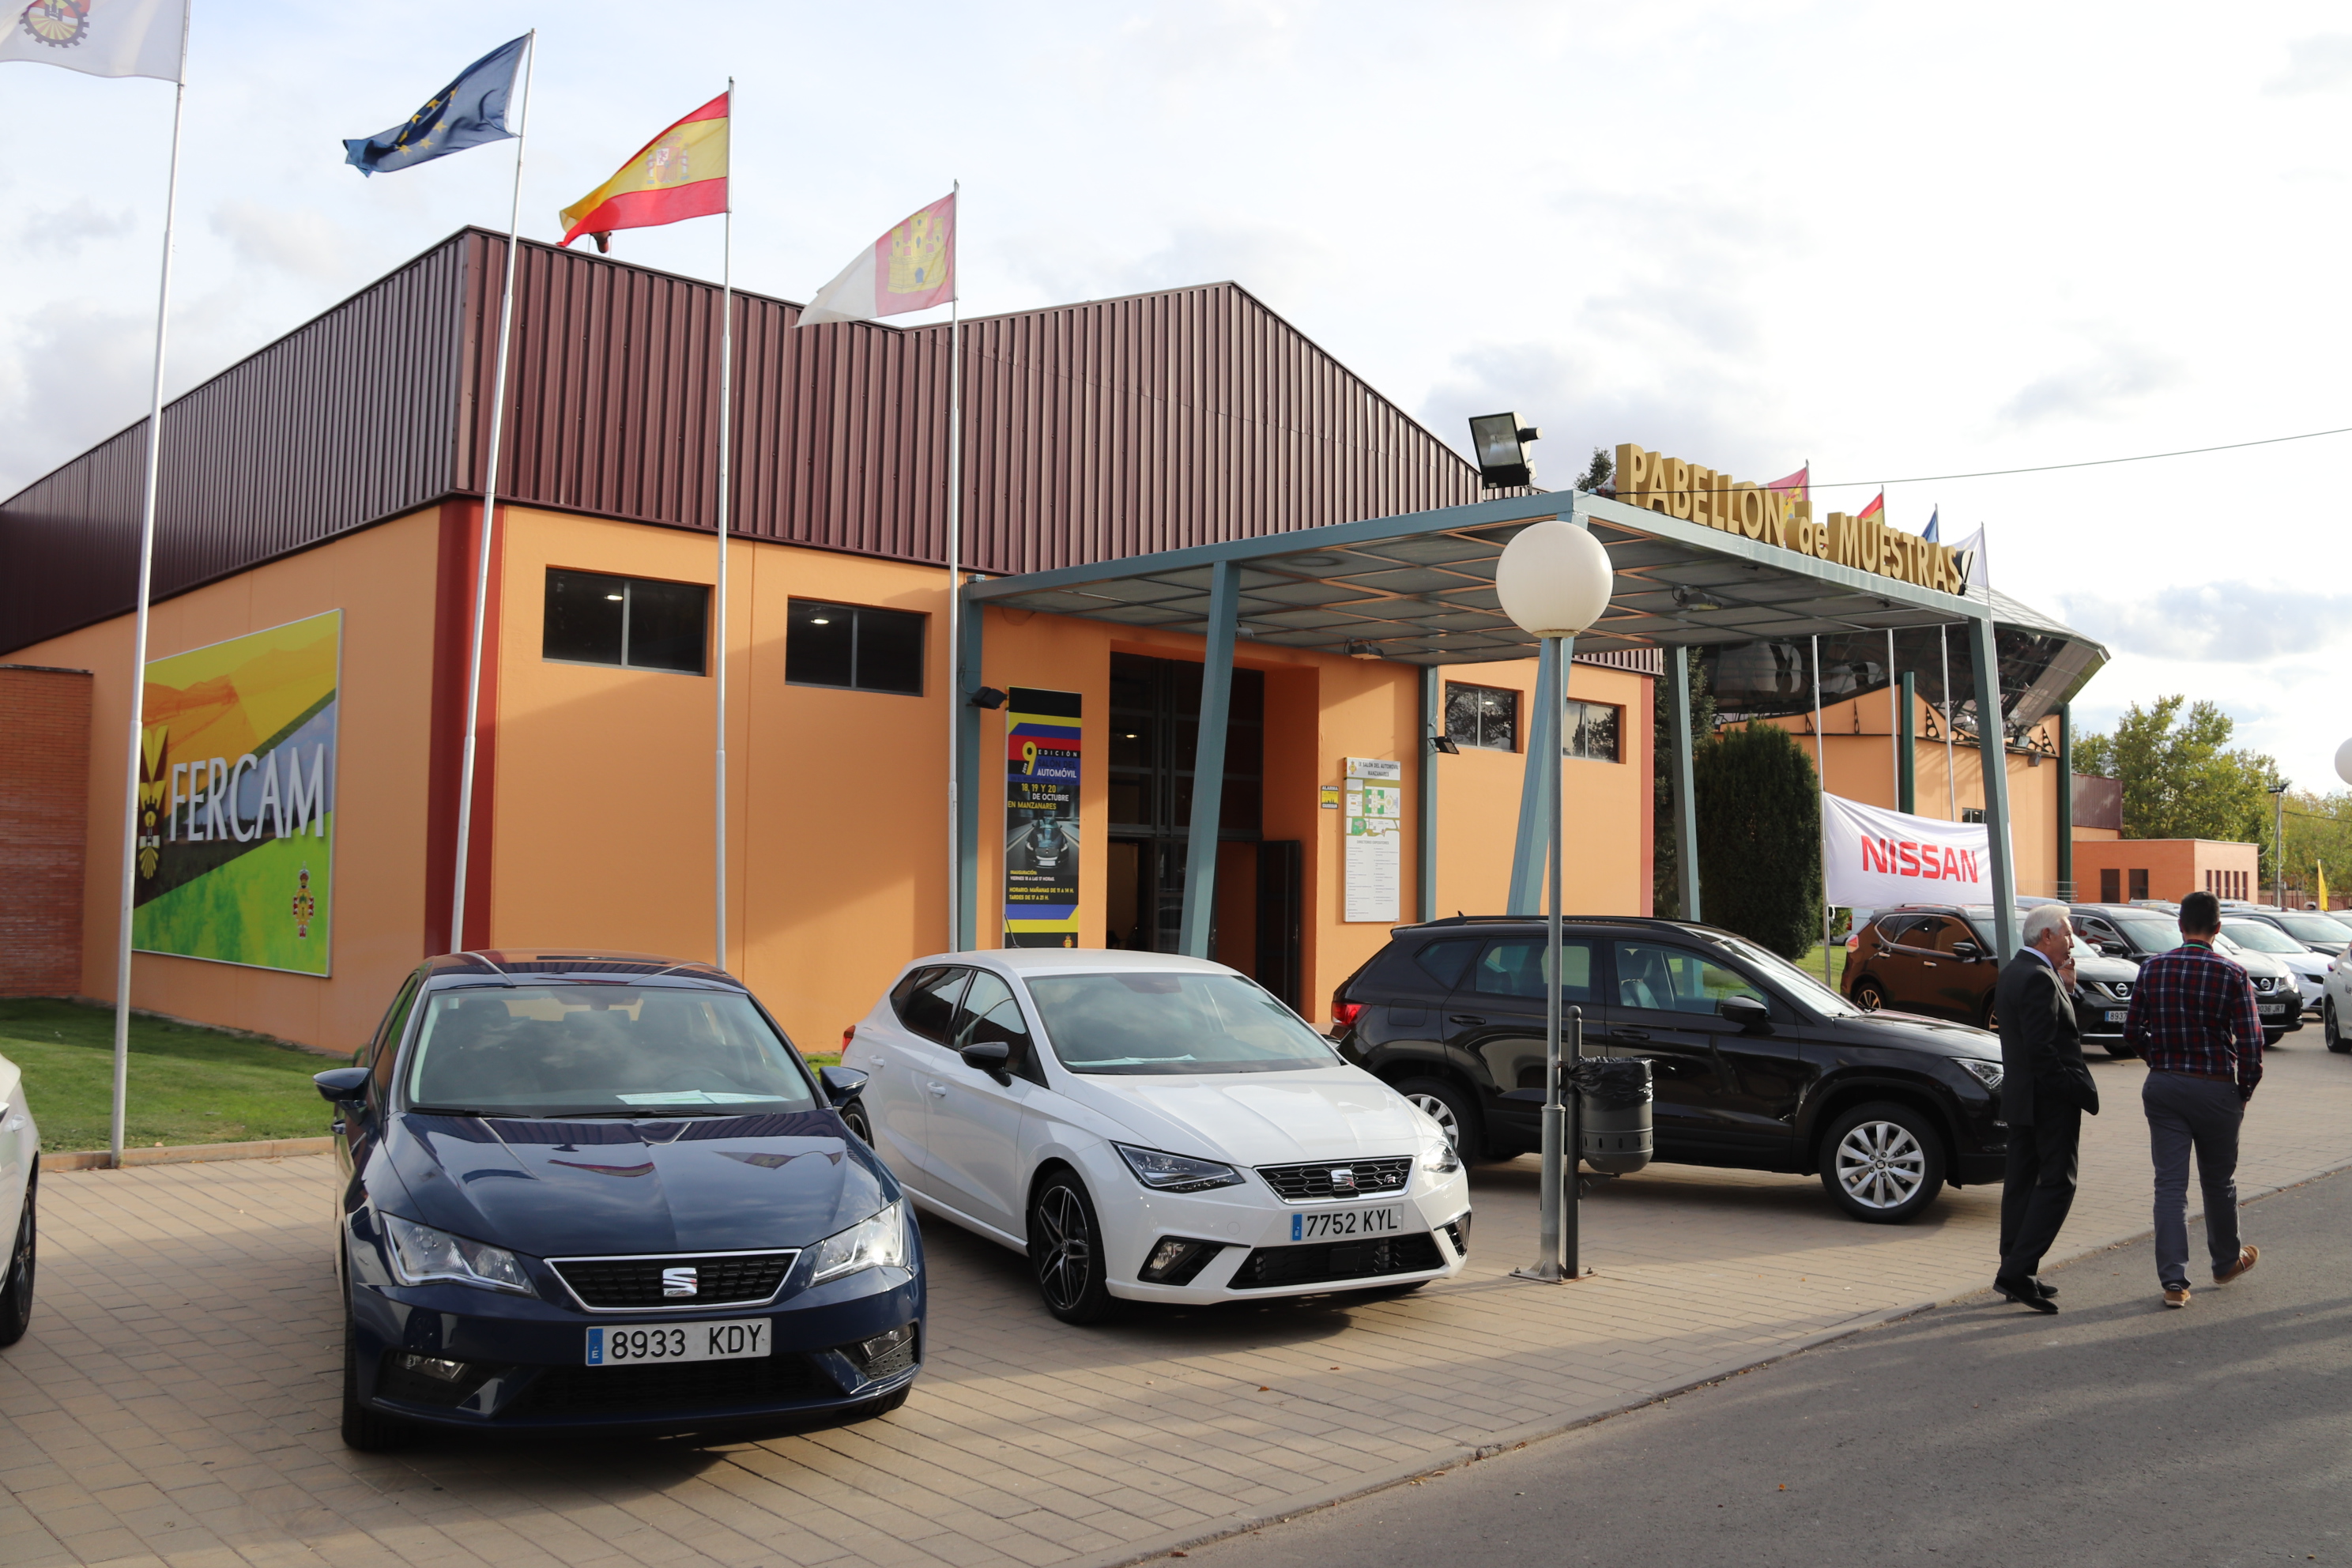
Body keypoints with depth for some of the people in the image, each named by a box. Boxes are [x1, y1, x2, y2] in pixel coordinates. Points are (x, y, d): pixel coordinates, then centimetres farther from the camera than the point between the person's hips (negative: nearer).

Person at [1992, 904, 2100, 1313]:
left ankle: (2017, 1276, 18)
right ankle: (2017, 1272, -9)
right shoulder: (2039, 978, -19)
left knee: (2022, 1182, 12)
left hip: (2019, 1095, 10)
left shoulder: (2012, 972, 13)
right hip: (2049, 1099, -10)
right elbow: (2042, 1049, -24)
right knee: (2056, 1184, -5)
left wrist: (2064, 987, 9)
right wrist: (2079, 1089, -16)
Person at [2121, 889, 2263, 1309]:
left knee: (2170, 1184, 2)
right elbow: (2250, 1043, -12)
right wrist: (2244, 1093, 1)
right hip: (2215, 1090, -2)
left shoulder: (2152, 969, 0)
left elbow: (2132, 1031, 5)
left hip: (2163, 1088, 2)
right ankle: (2226, 1262, 36)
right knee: (2218, 1180, 17)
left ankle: (2173, 1280, -4)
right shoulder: (2232, 975, -9)